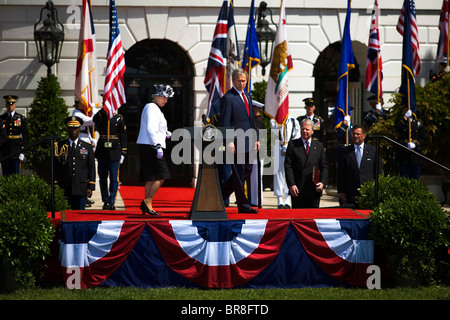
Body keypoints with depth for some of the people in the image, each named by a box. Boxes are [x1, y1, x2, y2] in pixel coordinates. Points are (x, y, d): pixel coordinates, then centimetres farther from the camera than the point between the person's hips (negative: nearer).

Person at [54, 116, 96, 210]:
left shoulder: (87, 147, 11)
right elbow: (55, 167, 7)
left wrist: (90, 187, 0)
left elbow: (91, 168, 8)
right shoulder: (59, 146, 8)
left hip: (81, 188, 0)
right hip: (64, 188, 0)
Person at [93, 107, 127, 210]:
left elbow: (123, 137, 6)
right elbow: (97, 128, -16)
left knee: (114, 178, -6)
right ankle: (106, 201, 12)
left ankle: (112, 202, -1)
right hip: (102, 153, 1)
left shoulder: (119, 118, 5)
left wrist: (123, 153, 1)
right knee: (103, 178, 4)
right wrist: (103, 109, -17)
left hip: (114, 153, -1)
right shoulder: (99, 117, 7)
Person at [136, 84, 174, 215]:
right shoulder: (152, 108, -11)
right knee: (161, 176, -13)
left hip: (149, 147, 10)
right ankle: (147, 202, -13)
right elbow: (150, 129, -20)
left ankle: (147, 205, 7)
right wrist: (158, 146, -24)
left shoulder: (155, 109, 21)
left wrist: (165, 133, 15)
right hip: (150, 146, -10)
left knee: (151, 178, 8)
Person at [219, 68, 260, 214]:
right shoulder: (228, 98, -9)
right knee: (239, 173, -2)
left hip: (247, 141, 8)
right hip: (236, 141, -8)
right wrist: (229, 141, -19)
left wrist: (256, 138, 16)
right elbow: (224, 122, -13)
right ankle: (243, 205, 4)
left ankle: (221, 193, 25)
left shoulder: (247, 96, 17)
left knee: (247, 170, 12)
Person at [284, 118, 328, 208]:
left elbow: (324, 166, 9)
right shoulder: (293, 145, 6)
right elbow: (288, 166, 0)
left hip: (314, 190, 1)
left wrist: (322, 182, -6)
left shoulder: (319, 146, 12)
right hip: (297, 189, -1)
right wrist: (291, 184, -10)